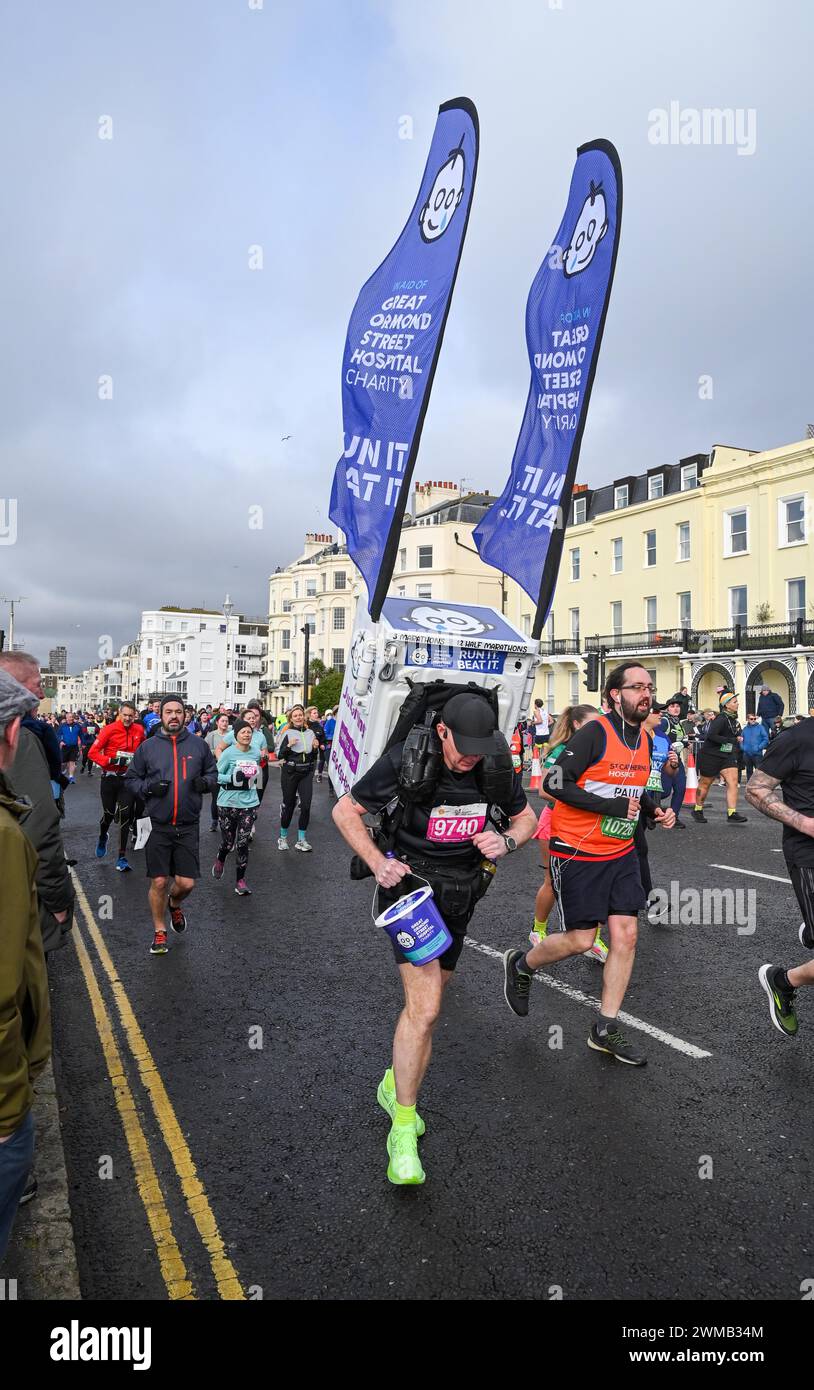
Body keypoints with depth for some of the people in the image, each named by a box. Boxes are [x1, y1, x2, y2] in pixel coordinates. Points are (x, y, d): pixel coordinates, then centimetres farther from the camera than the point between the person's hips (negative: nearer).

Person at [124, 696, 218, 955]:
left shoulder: (199, 745, 3)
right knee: (159, 882, 4)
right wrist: (148, 787, -11)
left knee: (186, 883, 1)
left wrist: (205, 781, -7)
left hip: (188, 827, 1)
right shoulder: (147, 746, 1)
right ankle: (160, 932, 25)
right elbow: (130, 778, 8)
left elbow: (213, 772, 16)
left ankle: (174, 904, 37)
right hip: (158, 826, 0)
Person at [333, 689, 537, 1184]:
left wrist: (507, 839, -15)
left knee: (429, 1000, 18)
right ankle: (404, 1128, 2)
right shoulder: (406, 760, -20)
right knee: (424, 1007, -15)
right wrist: (377, 862, -21)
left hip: (462, 892, 5)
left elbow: (527, 817, 8)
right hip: (410, 881, -5)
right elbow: (345, 811, -9)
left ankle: (396, 1084, 42)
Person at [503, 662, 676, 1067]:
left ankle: (605, 1029, 17)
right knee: (580, 940, 0)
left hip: (621, 853, 7)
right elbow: (554, 782, -22)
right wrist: (612, 806, -24)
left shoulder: (644, 739, 7)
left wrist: (655, 809, 2)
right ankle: (520, 965, 30)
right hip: (578, 853, -7)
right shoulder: (594, 733, -18)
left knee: (626, 935, 3)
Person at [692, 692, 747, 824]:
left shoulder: (733, 718, 7)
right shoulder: (721, 719, -19)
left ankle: (732, 814, -9)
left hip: (728, 756, 7)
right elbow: (711, 735, -30)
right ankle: (697, 811, 25)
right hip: (711, 755, -7)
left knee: (733, 781, -8)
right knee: (705, 784, 7)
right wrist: (733, 740, -24)